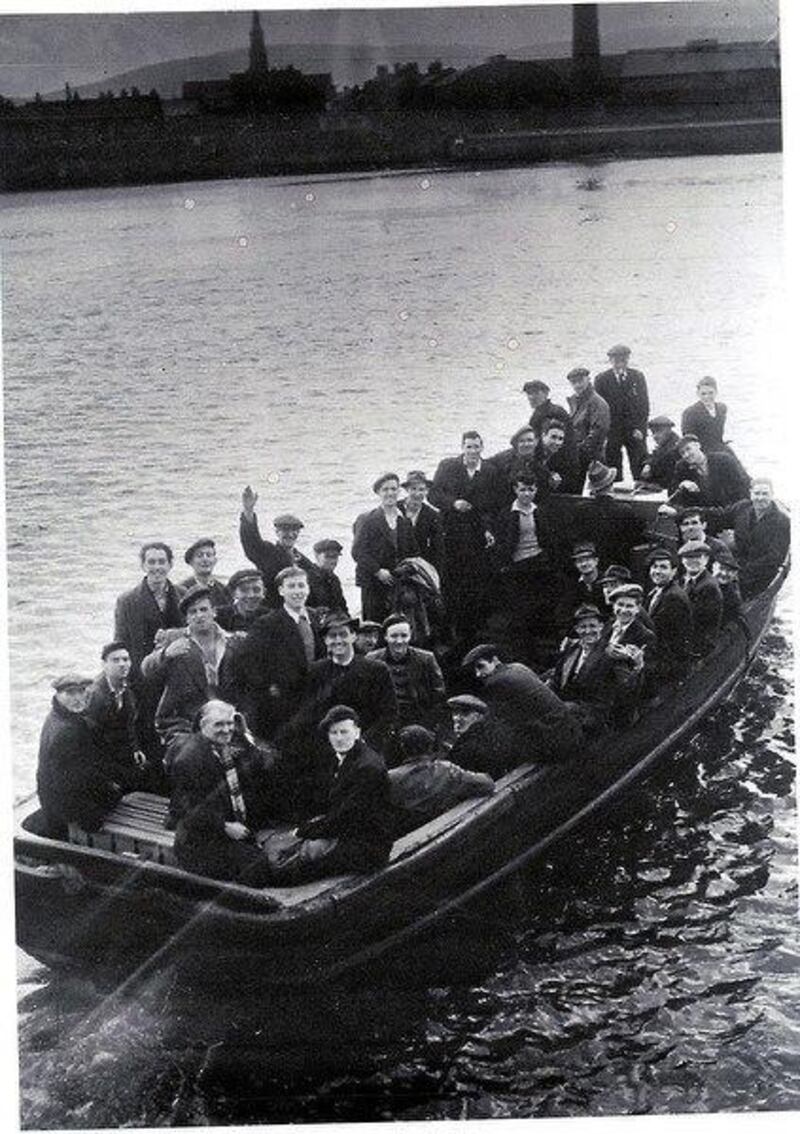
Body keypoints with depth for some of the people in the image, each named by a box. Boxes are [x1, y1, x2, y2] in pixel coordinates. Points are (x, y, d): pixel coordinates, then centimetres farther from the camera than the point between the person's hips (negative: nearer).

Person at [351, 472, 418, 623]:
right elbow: (358, 552, -9)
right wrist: (378, 571, -16)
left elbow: (413, 552, 16)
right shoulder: (367, 520, -2)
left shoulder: (405, 521, 12)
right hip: (374, 585, -4)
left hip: (401, 584, 4)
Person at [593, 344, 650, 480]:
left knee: (641, 471, -2)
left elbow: (644, 405, 6)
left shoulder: (638, 377, 6)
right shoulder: (601, 379, 2)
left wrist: (640, 429, -5)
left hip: (635, 431, 1)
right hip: (611, 432, -1)